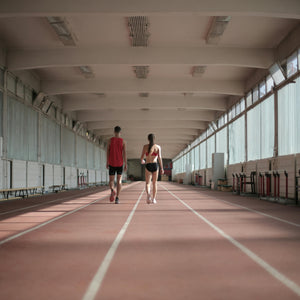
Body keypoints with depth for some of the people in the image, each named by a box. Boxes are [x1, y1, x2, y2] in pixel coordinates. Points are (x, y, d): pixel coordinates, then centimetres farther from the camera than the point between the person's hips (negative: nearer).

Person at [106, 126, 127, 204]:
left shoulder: (110, 141, 0)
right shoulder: (123, 141, -1)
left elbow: (107, 152, 0)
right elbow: (124, 153, -6)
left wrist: (107, 163, 7)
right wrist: (126, 164, -2)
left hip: (112, 163, 0)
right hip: (120, 164, 0)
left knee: (111, 180, 12)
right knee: (119, 180, 7)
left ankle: (112, 190, -22)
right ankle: (117, 198, -2)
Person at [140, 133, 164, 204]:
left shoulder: (145, 146, 2)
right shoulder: (158, 147, 2)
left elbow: (142, 157, 1)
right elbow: (159, 158, -6)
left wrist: (142, 161, 25)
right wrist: (162, 168, -4)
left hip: (148, 166, -1)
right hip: (155, 165, 1)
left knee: (148, 183, 5)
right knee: (154, 183, 14)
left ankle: (148, 194, -23)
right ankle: (154, 199, 11)